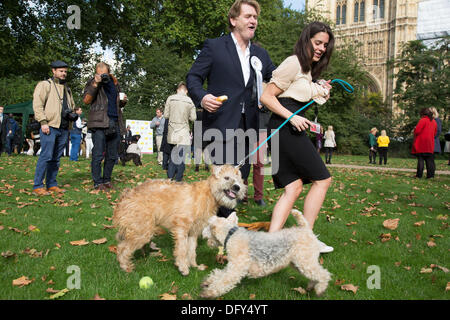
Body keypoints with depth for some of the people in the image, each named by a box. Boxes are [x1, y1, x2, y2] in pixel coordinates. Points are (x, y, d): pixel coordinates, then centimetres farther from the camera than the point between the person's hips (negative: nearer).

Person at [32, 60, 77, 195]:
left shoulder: (66, 88, 23)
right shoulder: (45, 85, 1)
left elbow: (72, 104, 34)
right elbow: (37, 104, -8)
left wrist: (72, 114, 12)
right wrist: (43, 122, -16)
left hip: (63, 128, 7)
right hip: (50, 127, -7)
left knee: (56, 158, 9)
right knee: (46, 156, -10)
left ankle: (51, 184, 16)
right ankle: (38, 186, -5)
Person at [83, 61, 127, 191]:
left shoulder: (115, 83, 19)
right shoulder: (92, 82, 4)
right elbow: (86, 100, -9)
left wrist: (123, 100, 5)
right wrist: (95, 83, -14)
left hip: (115, 123, 5)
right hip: (99, 123, -5)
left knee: (112, 156, 9)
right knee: (98, 154, -5)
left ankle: (106, 180, 20)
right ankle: (97, 183, 2)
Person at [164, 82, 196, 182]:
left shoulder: (170, 99, -2)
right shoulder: (190, 101, -3)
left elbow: (166, 115, 1)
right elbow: (193, 118, 0)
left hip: (172, 132, 2)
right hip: (183, 132, -2)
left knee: (173, 153, 15)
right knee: (181, 155, 2)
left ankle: (170, 176, 15)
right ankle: (178, 178, 3)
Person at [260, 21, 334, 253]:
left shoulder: (308, 69, 23)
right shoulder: (294, 63, -7)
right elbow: (266, 97, -12)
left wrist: (322, 93, 14)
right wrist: (292, 118, -18)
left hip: (291, 128, 10)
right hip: (286, 127, -10)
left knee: (293, 187, 2)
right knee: (322, 179, -4)